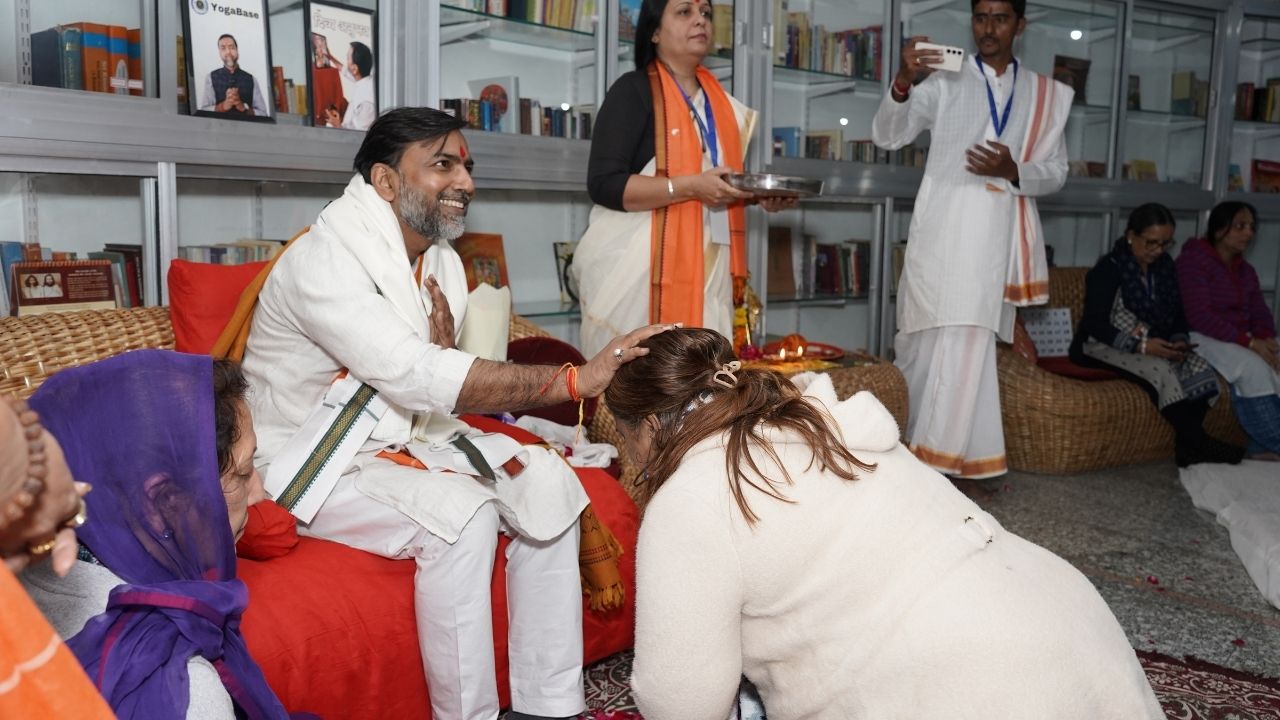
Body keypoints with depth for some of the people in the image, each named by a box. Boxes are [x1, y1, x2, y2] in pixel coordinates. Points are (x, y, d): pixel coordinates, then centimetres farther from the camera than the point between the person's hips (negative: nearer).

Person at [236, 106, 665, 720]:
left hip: (404, 437, 8)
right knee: (462, 515, -30)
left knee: (547, 484, -9)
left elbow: (431, 387, 6)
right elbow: (420, 379, -35)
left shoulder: (441, 261, 5)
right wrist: (576, 379, -38)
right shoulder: (322, 259, -22)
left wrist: (444, 347, -18)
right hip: (314, 463, -8)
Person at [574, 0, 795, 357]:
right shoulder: (633, 91, -6)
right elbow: (604, 184, -15)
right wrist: (691, 186, -22)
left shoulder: (719, 101, 16)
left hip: (705, 264, 6)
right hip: (638, 262, -6)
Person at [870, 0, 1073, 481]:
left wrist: (1014, 171, -9)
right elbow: (887, 136, -6)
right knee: (933, 339, -2)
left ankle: (946, 455, 13)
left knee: (971, 342, 2)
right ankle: (912, 449, 13)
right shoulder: (945, 81, 6)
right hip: (944, 228, -2)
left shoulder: (1047, 95, 13)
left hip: (999, 235, 2)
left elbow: (1056, 172, 13)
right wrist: (903, 81, -25)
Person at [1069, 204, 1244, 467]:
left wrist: (1180, 341, -8)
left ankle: (1187, 446, -17)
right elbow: (1094, 326, -18)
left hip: (1152, 348, 7)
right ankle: (1197, 444, -25)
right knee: (1161, 369, -32)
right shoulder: (1109, 269, -13)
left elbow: (1178, 314, 14)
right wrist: (1141, 345, -26)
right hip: (1103, 348, -6)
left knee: (1199, 367, -19)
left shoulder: (1165, 265, 8)